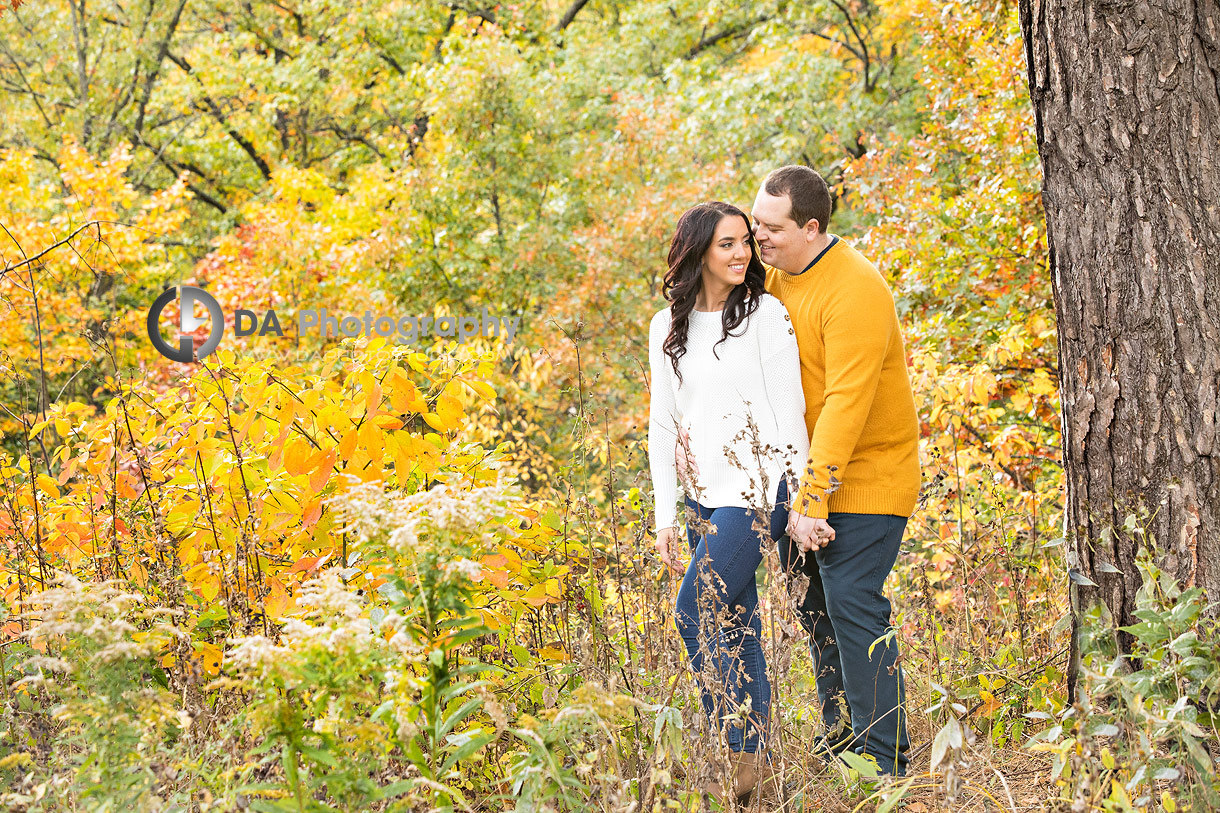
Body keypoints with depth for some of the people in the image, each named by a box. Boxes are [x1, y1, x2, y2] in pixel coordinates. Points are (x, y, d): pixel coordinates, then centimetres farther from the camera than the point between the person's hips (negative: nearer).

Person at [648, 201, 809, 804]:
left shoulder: (766, 314, -4)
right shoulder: (668, 328, 10)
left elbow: (789, 413, -5)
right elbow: (663, 424, 13)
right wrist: (665, 515, 9)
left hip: (759, 488, -6)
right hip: (705, 498, 6)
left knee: (697, 611, -14)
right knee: (735, 624, 7)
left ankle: (745, 756, -7)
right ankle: (756, 766, 13)